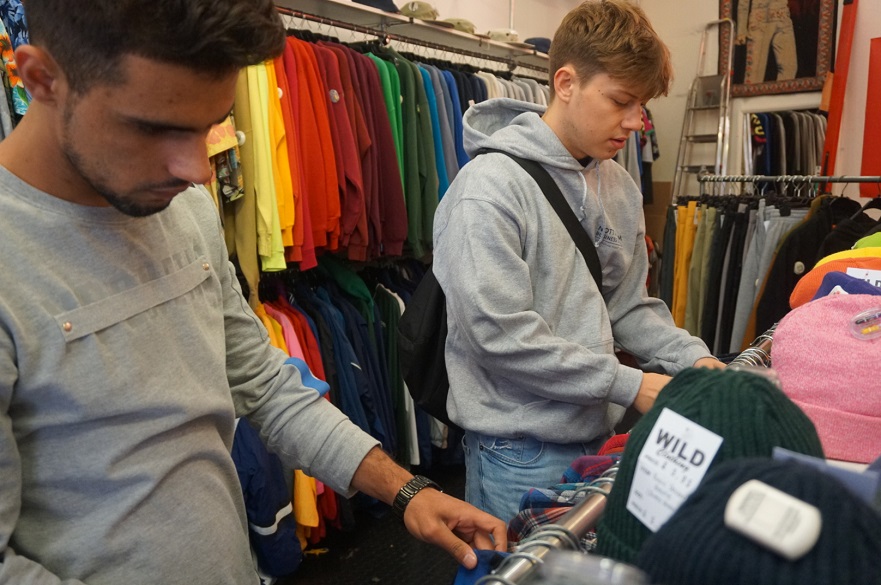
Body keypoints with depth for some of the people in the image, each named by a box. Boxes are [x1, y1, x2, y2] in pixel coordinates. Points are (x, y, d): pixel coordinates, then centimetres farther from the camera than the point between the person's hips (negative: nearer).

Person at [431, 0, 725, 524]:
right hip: (520, 451, -7)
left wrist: (691, 356, -5)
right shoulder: (491, 186, -19)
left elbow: (628, 304, 12)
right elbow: (500, 333, -24)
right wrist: (629, 384, -18)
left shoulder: (620, 186, 6)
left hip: (598, 434, 8)